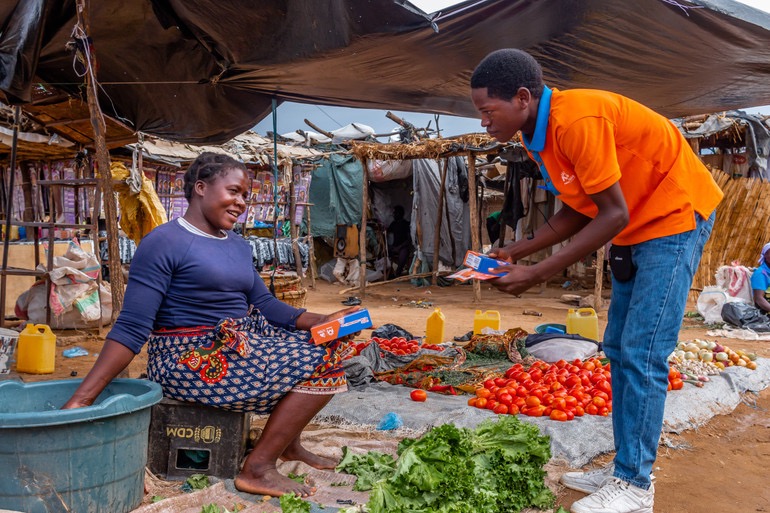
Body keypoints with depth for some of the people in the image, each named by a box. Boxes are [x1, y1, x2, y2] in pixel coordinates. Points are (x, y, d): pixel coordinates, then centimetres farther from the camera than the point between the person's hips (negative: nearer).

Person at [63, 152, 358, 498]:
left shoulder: (237, 246, 13)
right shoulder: (164, 242, -14)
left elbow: (264, 303, 13)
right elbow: (131, 329, -18)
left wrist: (317, 321, -3)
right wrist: (82, 397, -26)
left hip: (240, 343, 9)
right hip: (193, 362, -9)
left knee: (327, 343, 12)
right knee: (321, 363, -13)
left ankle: (287, 442, 20)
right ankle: (258, 469, -9)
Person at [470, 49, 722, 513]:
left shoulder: (576, 120, -28)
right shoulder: (536, 134, 0)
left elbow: (613, 215, -26)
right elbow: (579, 211, 5)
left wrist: (537, 274, -24)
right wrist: (516, 252, -4)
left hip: (675, 214, -10)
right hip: (636, 228, 10)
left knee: (641, 355, -11)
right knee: (620, 350, 10)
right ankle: (626, 467, 19)